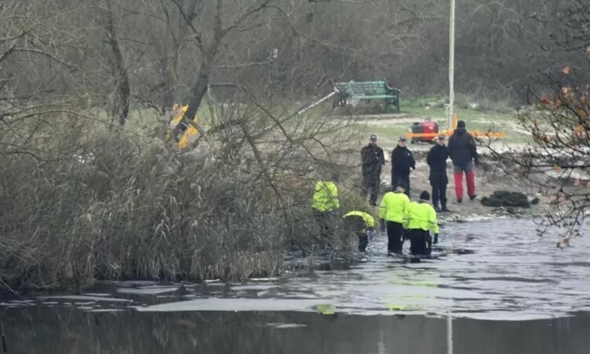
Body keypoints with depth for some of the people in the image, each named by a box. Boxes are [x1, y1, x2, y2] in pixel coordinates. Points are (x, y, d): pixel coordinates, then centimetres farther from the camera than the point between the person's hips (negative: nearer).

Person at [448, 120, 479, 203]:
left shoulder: (452, 137, 2)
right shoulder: (468, 136, -7)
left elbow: (449, 150, 8)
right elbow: (473, 149, -7)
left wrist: (452, 158, 22)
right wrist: (476, 158, 3)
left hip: (456, 161, 1)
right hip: (467, 160, -1)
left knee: (458, 179, 2)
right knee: (470, 177, 14)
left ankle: (459, 197, -6)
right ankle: (471, 194, 23)